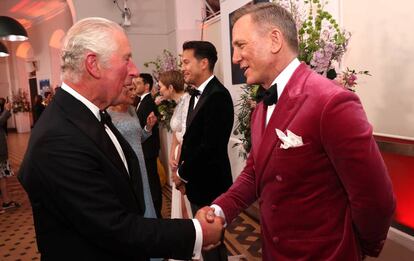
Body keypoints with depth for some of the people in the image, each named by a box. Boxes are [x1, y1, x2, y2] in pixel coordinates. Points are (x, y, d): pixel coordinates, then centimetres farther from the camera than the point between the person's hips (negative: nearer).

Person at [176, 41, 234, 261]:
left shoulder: (218, 96, -20)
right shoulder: (197, 94, 10)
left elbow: (211, 145, -24)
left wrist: (183, 173, -12)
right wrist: (183, 172, 1)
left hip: (209, 183, -8)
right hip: (196, 181, 8)